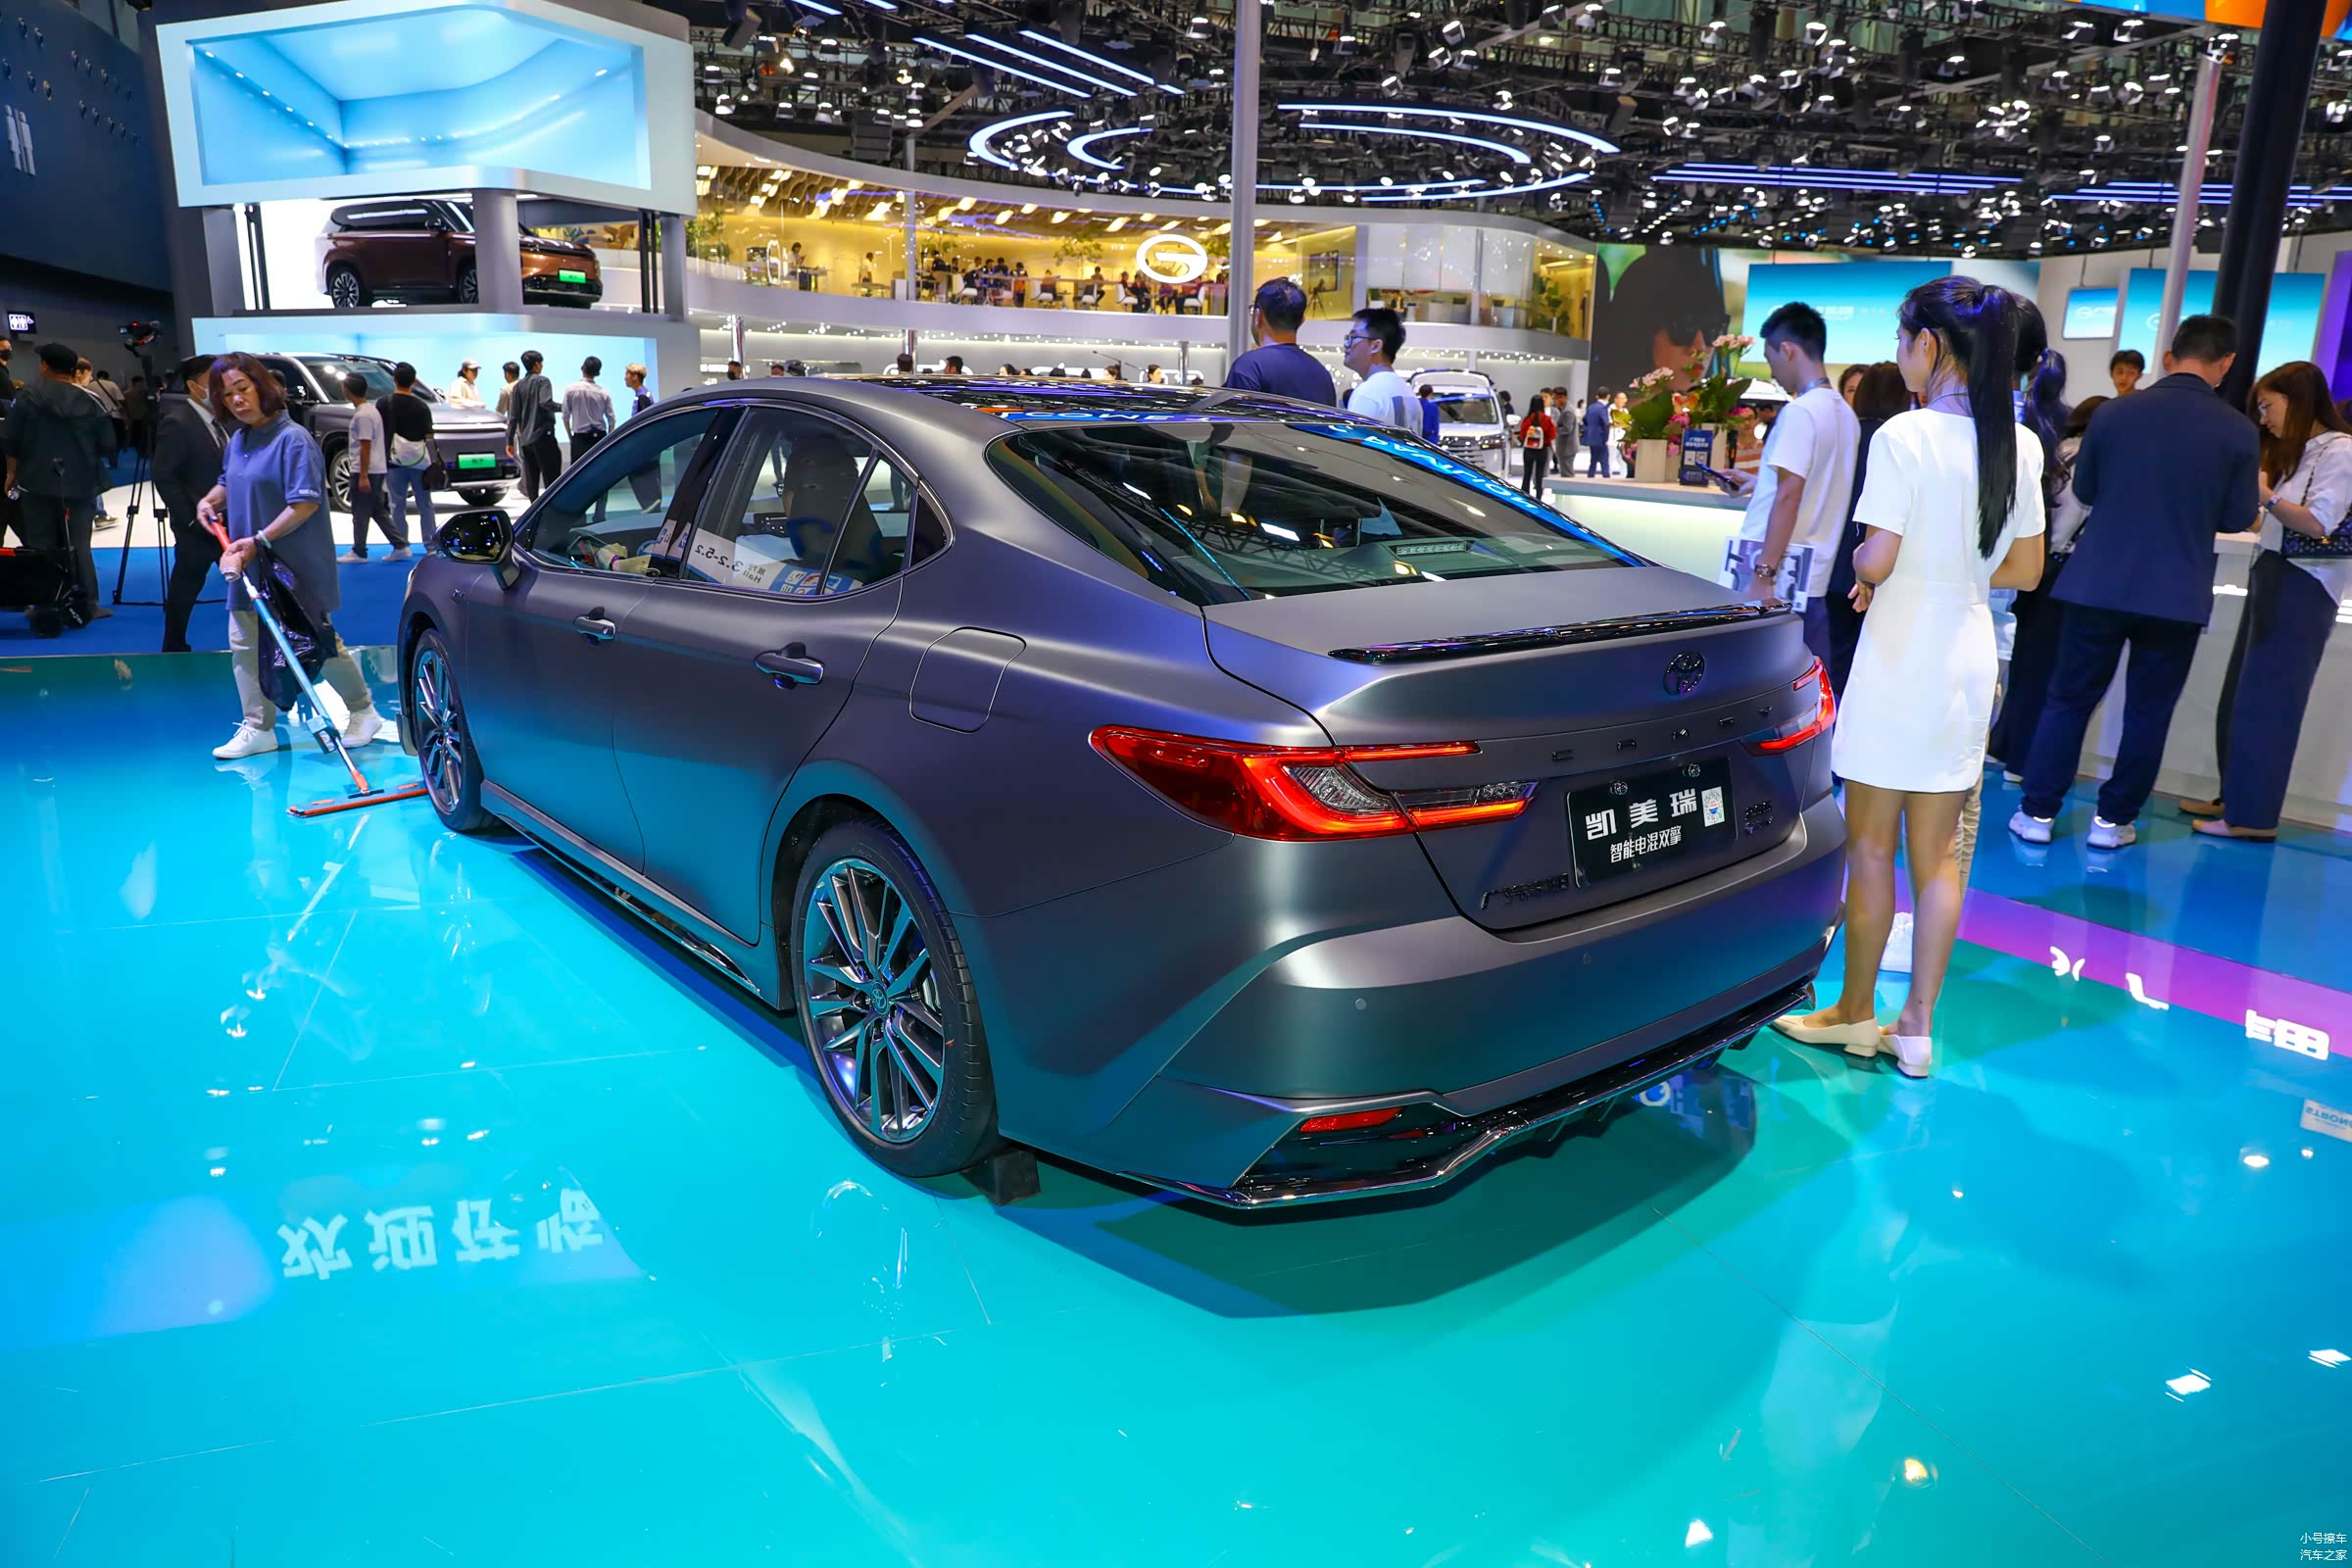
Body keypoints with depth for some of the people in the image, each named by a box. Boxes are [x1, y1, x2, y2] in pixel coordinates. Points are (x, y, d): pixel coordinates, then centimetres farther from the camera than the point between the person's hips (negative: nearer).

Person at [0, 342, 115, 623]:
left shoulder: (26, 397, -1)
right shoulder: (91, 401, 0)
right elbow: (107, 445, 0)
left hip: (37, 482, -1)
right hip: (80, 484, 1)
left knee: (41, 547, 5)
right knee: (79, 545, 4)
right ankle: (87, 605, -1)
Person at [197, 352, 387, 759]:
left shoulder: (292, 439, -15)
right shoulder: (237, 441, 10)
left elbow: (306, 503, -22)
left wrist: (259, 541, -23)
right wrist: (210, 500, 7)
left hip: (294, 567, -8)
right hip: (249, 565, 8)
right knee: (244, 646, 6)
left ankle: (363, 711, 20)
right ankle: (258, 728, 14)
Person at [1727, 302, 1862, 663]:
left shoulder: (1800, 411, -13)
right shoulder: (1845, 414, 13)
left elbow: (1788, 497, -19)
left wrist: (1762, 575, -20)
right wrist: (1761, 482, 35)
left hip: (1778, 579, -8)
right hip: (1812, 579, 8)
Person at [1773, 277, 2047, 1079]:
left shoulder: (1904, 435, -15)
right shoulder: (2019, 444, 6)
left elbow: (1875, 561, -18)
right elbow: (2025, 568, 10)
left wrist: (1859, 564, 3)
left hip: (1899, 655, -6)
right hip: (1969, 657, 7)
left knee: (1870, 844, 5)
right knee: (1938, 851, 10)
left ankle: (1856, 1012, 17)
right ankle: (1917, 1029, 16)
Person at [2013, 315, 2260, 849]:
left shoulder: (2114, 412, -3)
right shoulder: (2239, 431, -6)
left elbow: (2084, 491, 8)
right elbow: (2236, 519, 1)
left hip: (2100, 583, 1)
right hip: (2177, 594, -1)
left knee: (2068, 699, 9)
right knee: (2148, 711, 11)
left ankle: (2038, 811, 10)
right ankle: (2113, 818, 15)